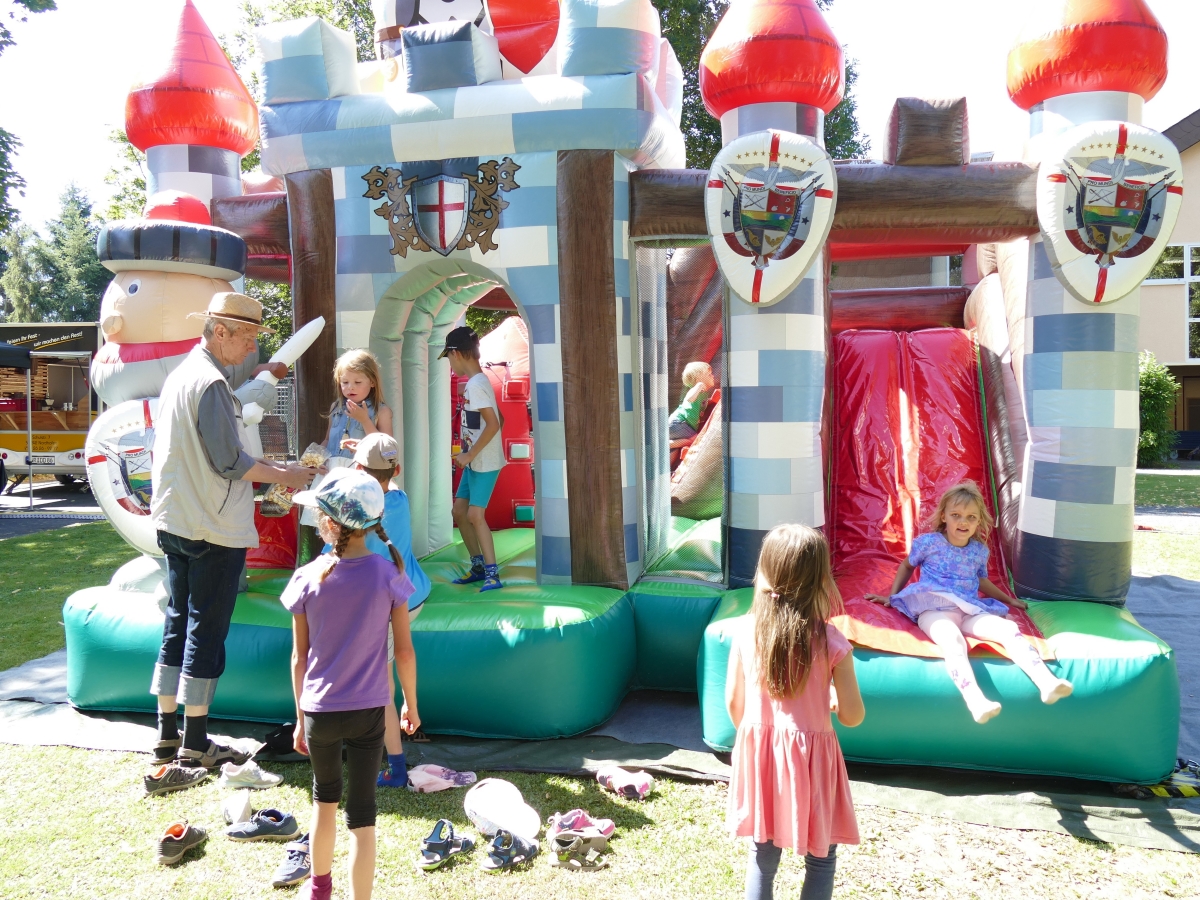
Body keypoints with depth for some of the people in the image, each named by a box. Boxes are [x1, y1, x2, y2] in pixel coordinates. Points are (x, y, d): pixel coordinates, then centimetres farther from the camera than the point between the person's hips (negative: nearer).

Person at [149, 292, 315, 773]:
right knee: (206, 631, 0)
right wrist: (282, 475, -4)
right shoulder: (211, 383, -17)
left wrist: (266, 467, 15)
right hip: (214, 530, -10)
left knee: (178, 625, 15)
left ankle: (167, 733, 24)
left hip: (175, 524, 10)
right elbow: (230, 462, -19)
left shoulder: (181, 374, 13)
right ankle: (195, 743, 10)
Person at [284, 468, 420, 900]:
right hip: (368, 712, -1)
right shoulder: (387, 574, -11)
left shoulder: (306, 579, -10)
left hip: (319, 711, 2)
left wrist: (301, 719, 10)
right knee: (361, 814, 8)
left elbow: (299, 658, -2)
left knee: (325, 796, 24)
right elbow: (404, 651, -5)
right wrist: (411, 703, 10)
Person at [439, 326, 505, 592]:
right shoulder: (478, 381, 11)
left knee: (475, 514, -10)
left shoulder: (475, 384, -17)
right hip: (474, 462, 10)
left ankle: (492, 573, -3)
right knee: (459, 511, 12)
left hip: (485, 463, -10)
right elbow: (500, 420, 16)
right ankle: (479, 566, 22)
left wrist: (470, 454, -18)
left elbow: (493, 424, -25)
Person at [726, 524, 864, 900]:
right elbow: (853, 716, -10)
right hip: (810, 756, -3)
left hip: (759, 752, 3)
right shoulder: (832, 643, -17)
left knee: (763, 853, 18)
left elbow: (733, 703, 0)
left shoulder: (747, 634, -9)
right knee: (820, 858, 16)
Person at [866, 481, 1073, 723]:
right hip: (934, 610, -4)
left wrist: (1009, 599, 40)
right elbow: (907, 566, 22)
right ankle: (976, 701, -57)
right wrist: (891, 597, 18)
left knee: (1010, 628, -24)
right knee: (953, 640, -38)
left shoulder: (980, 550, 15)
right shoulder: (928, 542, 5)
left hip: (970, 612, 5)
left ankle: (1047, 682, -35)